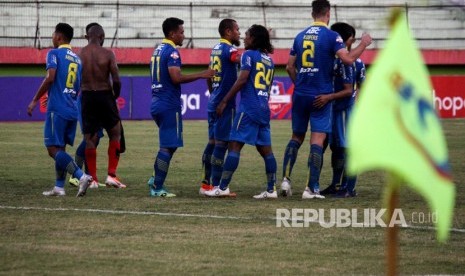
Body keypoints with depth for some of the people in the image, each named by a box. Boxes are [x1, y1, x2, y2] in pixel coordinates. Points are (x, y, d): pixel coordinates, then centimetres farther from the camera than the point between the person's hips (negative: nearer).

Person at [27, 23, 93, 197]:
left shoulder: (54, 54, -5)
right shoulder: (77, 59, 17)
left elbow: (50, 78, -17)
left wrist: (34, 101, -12)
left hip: (57, 109, -7)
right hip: (72, 110, 7)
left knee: (53, 149, -8)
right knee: (60, 148, 14)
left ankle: (82, 176, -24)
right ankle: (59, 187, 10)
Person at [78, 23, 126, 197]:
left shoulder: (78, 55, 0)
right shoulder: (107, 54, -7)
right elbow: (116, 81, -11)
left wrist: (81, 94, 13)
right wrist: (115, 96, 7)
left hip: (86, 97, 2)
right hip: (104, 95, -2)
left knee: (90, 138, 8)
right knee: (115, 134, 12)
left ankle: (93, 178, 5)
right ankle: (111, 175, 3)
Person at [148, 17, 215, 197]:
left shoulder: (157, 51, 15)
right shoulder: (172, 52, -13)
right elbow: (176, 78, -24)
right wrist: (201, 75, -18)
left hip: (157, 103, 9)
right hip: (169, 105, -9)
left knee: (168, 145, 18)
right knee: (168, 147, -5)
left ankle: (156, 181, 15)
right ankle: (157, 188, -5)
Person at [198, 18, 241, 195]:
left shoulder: (215, 49, 15)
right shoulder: (228, 49, -12)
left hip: (214, 102, 9)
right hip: (225, 104, -9)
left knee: (212, 142, 12)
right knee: (221, 144, -7)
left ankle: (206, 184, 15)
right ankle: (216, 187, -7)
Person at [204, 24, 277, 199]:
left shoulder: (249, 55, -5)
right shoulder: (269, 60, 17)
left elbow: (242, 80, -14)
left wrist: (224, 102, -12)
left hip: (248, 108, -7)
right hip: (264, 109, 7)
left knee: (234, 146, -8)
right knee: (265, 149, 8)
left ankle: (223, 187, -11)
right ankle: (271, 189, 6)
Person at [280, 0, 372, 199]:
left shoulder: (300, 36, 9)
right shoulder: (331, 36, -8)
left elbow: (290, 67, 12)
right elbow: (348, 59, -18)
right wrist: (364, 44, -3)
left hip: (300, 94, 5)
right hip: (321, 97, -5)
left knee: (296, 137, 17)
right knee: (317, 140, -3)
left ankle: (286, 179, 5)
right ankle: (311, 188, -8)